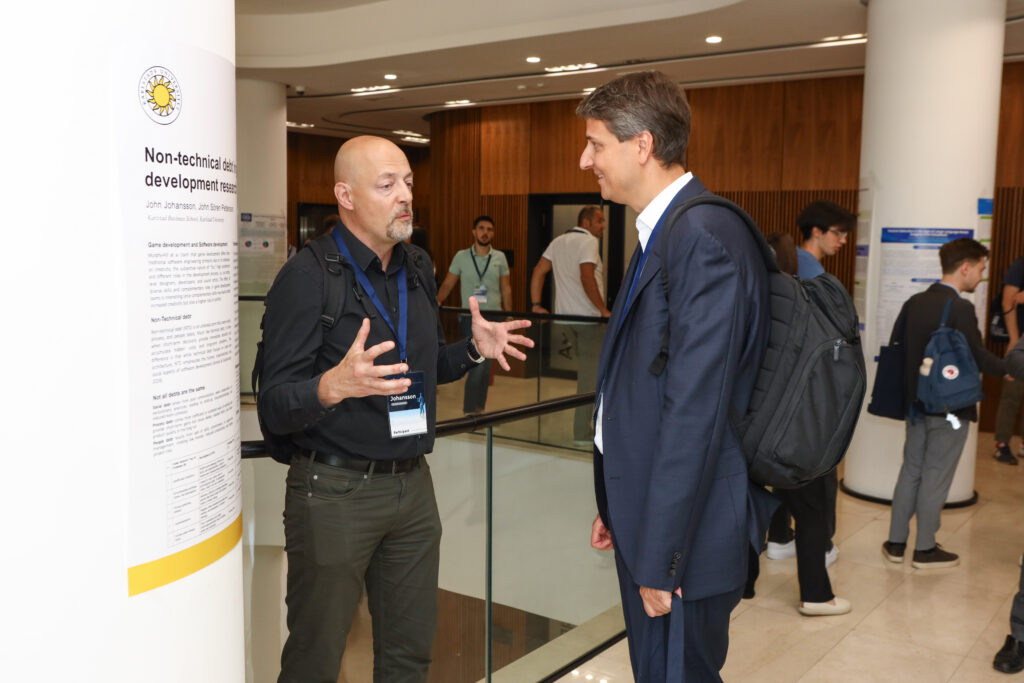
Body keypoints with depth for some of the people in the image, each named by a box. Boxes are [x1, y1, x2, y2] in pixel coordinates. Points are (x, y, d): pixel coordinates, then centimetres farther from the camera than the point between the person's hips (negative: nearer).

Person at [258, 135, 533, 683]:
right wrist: (334, 385, -37)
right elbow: (274, 408, -18)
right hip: (334, 490, -6)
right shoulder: (307, 277, -14)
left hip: (412, 484, 7)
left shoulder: (417, 267, 9)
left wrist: (474, 349, 2)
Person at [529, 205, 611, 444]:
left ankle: (586, 424, 25)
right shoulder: (589, 242, -11)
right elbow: (587, 278, -23)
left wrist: (536, 304, 8)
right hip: (586, 316, -8)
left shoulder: (559, 241, 14)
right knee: (589, 373, -2)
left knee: (585, 367, 20)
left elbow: (539, 270, 10)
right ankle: (582, 432, 0)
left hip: (564, 316, 8)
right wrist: (604, 310, -19)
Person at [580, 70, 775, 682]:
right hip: (648, 516, 9)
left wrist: (660, 558, -20)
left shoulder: (704, 240, -21)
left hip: (685, 532, -9)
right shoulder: (664, 232, 11)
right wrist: (617, 507, 15)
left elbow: (694, 411, -24)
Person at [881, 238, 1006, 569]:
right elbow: (979, 356, -18)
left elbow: (896, 346, 9)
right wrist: (1010, 369, -2)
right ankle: (925, 549, 13)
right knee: (935, 477, 3)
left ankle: (895, 542, 19)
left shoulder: (914, 302, 5)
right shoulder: (960, 308, -17)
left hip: (916, 403, 7)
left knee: (911, 471, 14)